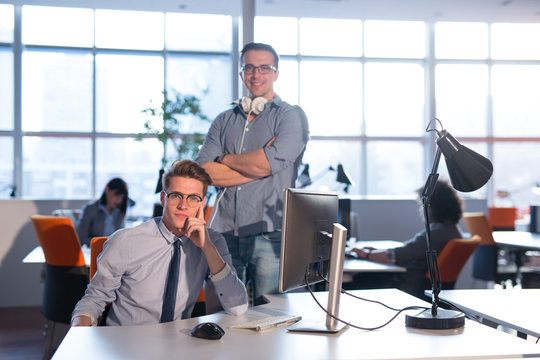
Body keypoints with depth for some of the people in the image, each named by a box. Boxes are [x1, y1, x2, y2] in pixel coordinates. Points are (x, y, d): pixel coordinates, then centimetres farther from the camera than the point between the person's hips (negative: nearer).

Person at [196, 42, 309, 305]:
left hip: (269, 236, -3)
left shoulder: (291, 116, 4)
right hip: (224, 234, 3)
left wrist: (226, 158, 3)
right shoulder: (224, 120, 16)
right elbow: (203, 171, 2)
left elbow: (271, 162, -13)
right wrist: (256, 167, -7)